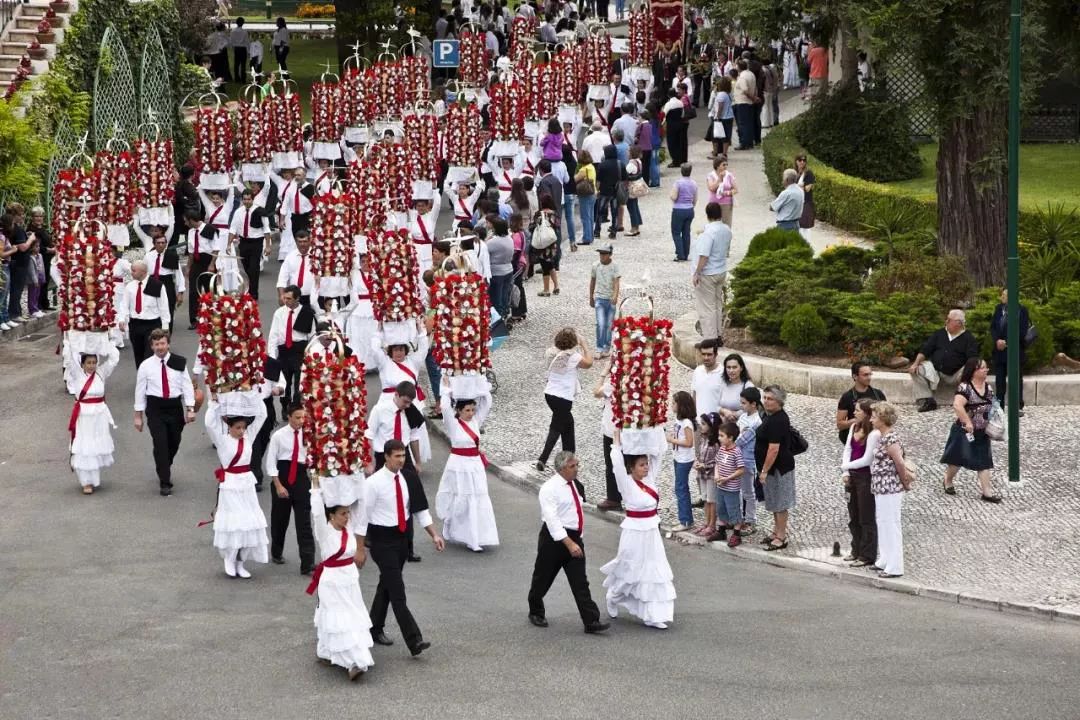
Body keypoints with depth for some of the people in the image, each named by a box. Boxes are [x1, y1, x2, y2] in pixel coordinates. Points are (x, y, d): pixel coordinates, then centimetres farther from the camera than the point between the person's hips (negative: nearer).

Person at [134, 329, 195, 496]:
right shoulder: (146, 366, -2)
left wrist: (190, 409, -8)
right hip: (155, 408, -2)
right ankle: (164, 482, -6)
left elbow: (187, 386, 0)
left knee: (173, 443, 14)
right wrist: (138, 415, 3)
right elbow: (140, 390, 3)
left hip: (175, 407, 2)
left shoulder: (179, 362, -1)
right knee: (160, 444, -11)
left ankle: (164, 469, 43)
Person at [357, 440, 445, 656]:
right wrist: (360, 549, -9)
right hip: (382, 541, -6)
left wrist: (434, 535, 0)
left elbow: (420, 509, 8)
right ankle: (414, 641, -14)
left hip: (401, 537, 6)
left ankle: (375, 629, 35)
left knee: (387, 586, 19)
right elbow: (363, 515, -11)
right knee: (397, 591, -10)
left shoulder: (408, 480, 0)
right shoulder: (374, 482, -16)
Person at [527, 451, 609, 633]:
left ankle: (591, 621, -5)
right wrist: (569, 543, -28)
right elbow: (552, 520, -23)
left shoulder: (574, 484, 9)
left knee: (580, 582, 0)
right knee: (543, 578, 11)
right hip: (555, 537, -6)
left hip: (574, 538, 6)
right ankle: (536, 612, 33)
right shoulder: (550, 488, -16)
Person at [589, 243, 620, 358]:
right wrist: (591, 298, 19)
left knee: (608, 325, 7)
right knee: (600, 324, -14)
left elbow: (616, 282, -15)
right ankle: (599, 349, -11)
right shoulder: (595, 266, 1)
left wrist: (615, 296, -31)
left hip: (611, 299, 0)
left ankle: (607, 348, 20)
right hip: (599, 298, 0)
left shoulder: (614, 267, -5)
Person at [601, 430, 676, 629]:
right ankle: (613, 598, 36)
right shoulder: (627, 484, -15)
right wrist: (617, 438, -19)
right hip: (635, 533, -6)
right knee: (631, 571, 8)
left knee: (654, 573, 6)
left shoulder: (649, 479, 3)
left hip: (652, 532, 6)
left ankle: (652, 616, 9)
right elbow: (617, 462, -27)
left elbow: (656, 455, 7)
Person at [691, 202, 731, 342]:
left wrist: (697, 274, -19)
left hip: (707, 274, -8)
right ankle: (718, 335, 26)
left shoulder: (709, 232, -23)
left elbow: (704, 256, -26)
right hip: (721, 272, 8)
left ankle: (710, 339, 1)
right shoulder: (727, 230, 2)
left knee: (707, 308, -1)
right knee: (718, 305, 18)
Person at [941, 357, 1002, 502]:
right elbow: (957, 405, -32)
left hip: (982, 432, 6)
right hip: (965, 431, -6)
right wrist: (967, 422, -31)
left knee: (984, 461, 3)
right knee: (958, 459, 7)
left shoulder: (988, 388, 6)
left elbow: (992, 407, 18)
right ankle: (948, 481, 31)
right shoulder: (965, 387, -19)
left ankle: (986, 491, 2)